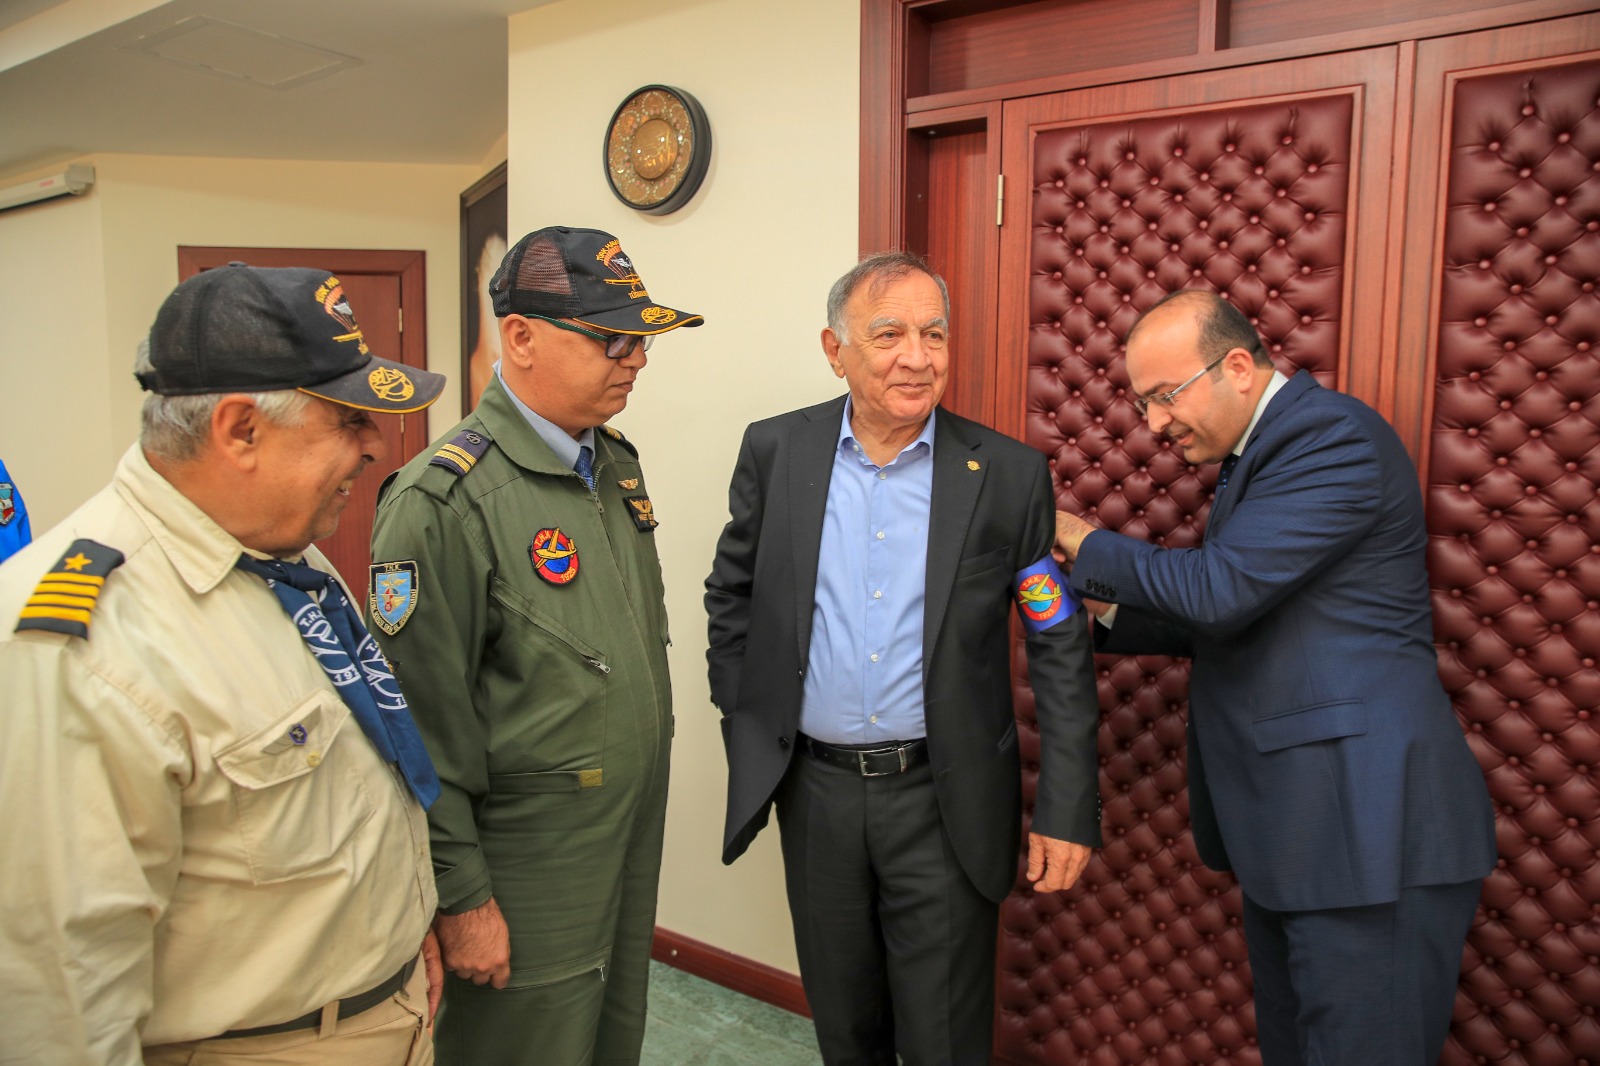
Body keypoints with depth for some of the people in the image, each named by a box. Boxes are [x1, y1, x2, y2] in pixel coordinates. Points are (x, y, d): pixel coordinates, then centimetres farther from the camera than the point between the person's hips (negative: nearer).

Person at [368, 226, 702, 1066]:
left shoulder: (616, 463, 5)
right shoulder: (444, 500, -20)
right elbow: (424, 723, -19)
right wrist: (461, 899, -14)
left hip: (633, 853, 7)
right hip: (525, 883, -7)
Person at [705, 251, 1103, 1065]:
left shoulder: (1007, 473, -8)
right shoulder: (776, 452, -3)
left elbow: (1059, 647, -5)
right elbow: (732, 596, 8)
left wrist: (1068, 811, -6)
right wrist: (744, 725, 5)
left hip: (942, 798, -2)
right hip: (815, 787, 2)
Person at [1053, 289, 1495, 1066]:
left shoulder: (1334, 434, -16)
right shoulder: (1256, 453, 14)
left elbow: (1220, 589, -24)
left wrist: (1084, 542, -10)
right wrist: (1102, 618, 5)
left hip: (1366, 826, -10)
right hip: (1288, 826, 10)